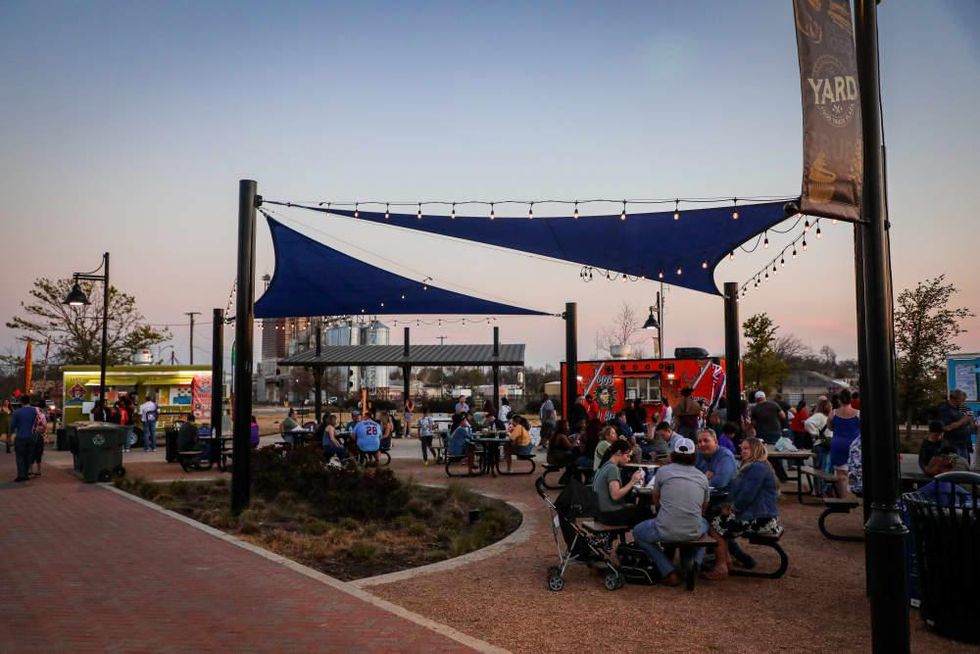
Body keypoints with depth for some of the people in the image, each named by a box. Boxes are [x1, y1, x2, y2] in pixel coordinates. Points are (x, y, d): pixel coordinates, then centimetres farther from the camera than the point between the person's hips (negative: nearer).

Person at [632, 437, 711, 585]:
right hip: (693, 533, 4)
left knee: (638, 532, 26)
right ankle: (695, 563, 17)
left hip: (666, 531, -3)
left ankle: (669, 573, 11)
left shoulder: (663, 471, 0)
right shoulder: (702, 477, 7)